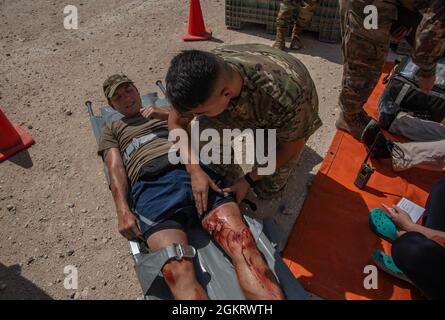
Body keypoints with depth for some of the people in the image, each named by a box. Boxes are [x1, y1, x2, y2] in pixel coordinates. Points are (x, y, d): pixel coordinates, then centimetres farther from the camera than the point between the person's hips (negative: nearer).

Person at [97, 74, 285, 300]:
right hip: (150, 185, -1)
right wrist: (123, 211, -3)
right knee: (178, 271, -29)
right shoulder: (111, 130, 33)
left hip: (194, 169, 2)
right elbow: (116, 168, 14)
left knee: (243, 245, -25)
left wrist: (164, 114, 14)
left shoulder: (163, 111, 38)